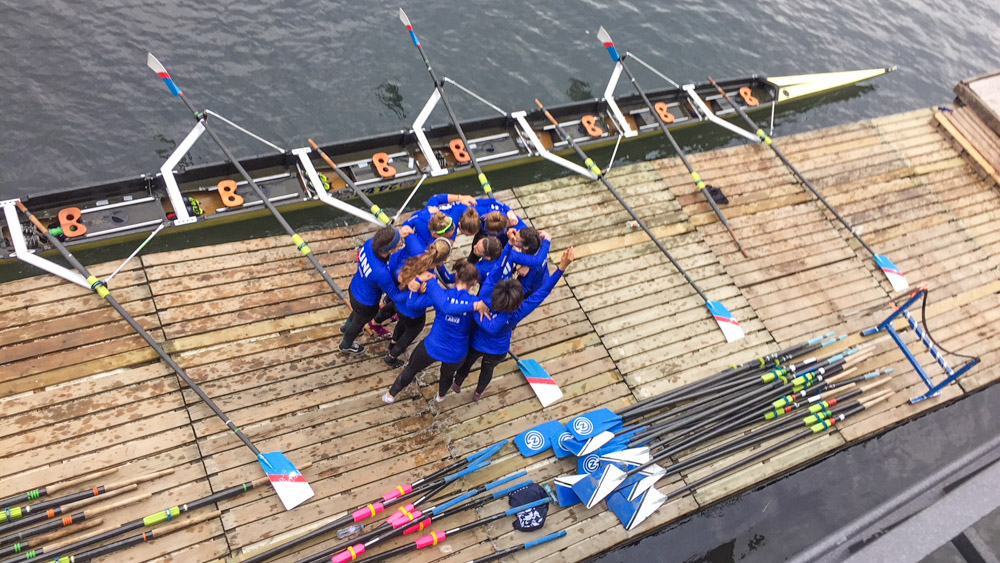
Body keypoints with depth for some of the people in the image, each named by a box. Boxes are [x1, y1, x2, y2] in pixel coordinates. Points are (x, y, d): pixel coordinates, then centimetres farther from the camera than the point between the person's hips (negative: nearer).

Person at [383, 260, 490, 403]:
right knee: (447, 375, 38)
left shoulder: (442, 294, -22)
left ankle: (390, 395, 51)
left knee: (411, 369, 30)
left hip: (433, 347, -1)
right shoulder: (477, 302, -21)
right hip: (456, 355, 1)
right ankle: (441, 396, 68)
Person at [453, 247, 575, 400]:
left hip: (475, 344, -1)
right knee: (487, 369, 33)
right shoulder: (520, 312, -41)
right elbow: (543, 291, -43)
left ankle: (457, 385, 61)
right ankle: (478, 393, 61)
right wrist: (562, 266, -47)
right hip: (497, 351, 1)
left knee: (467, 363, 32)